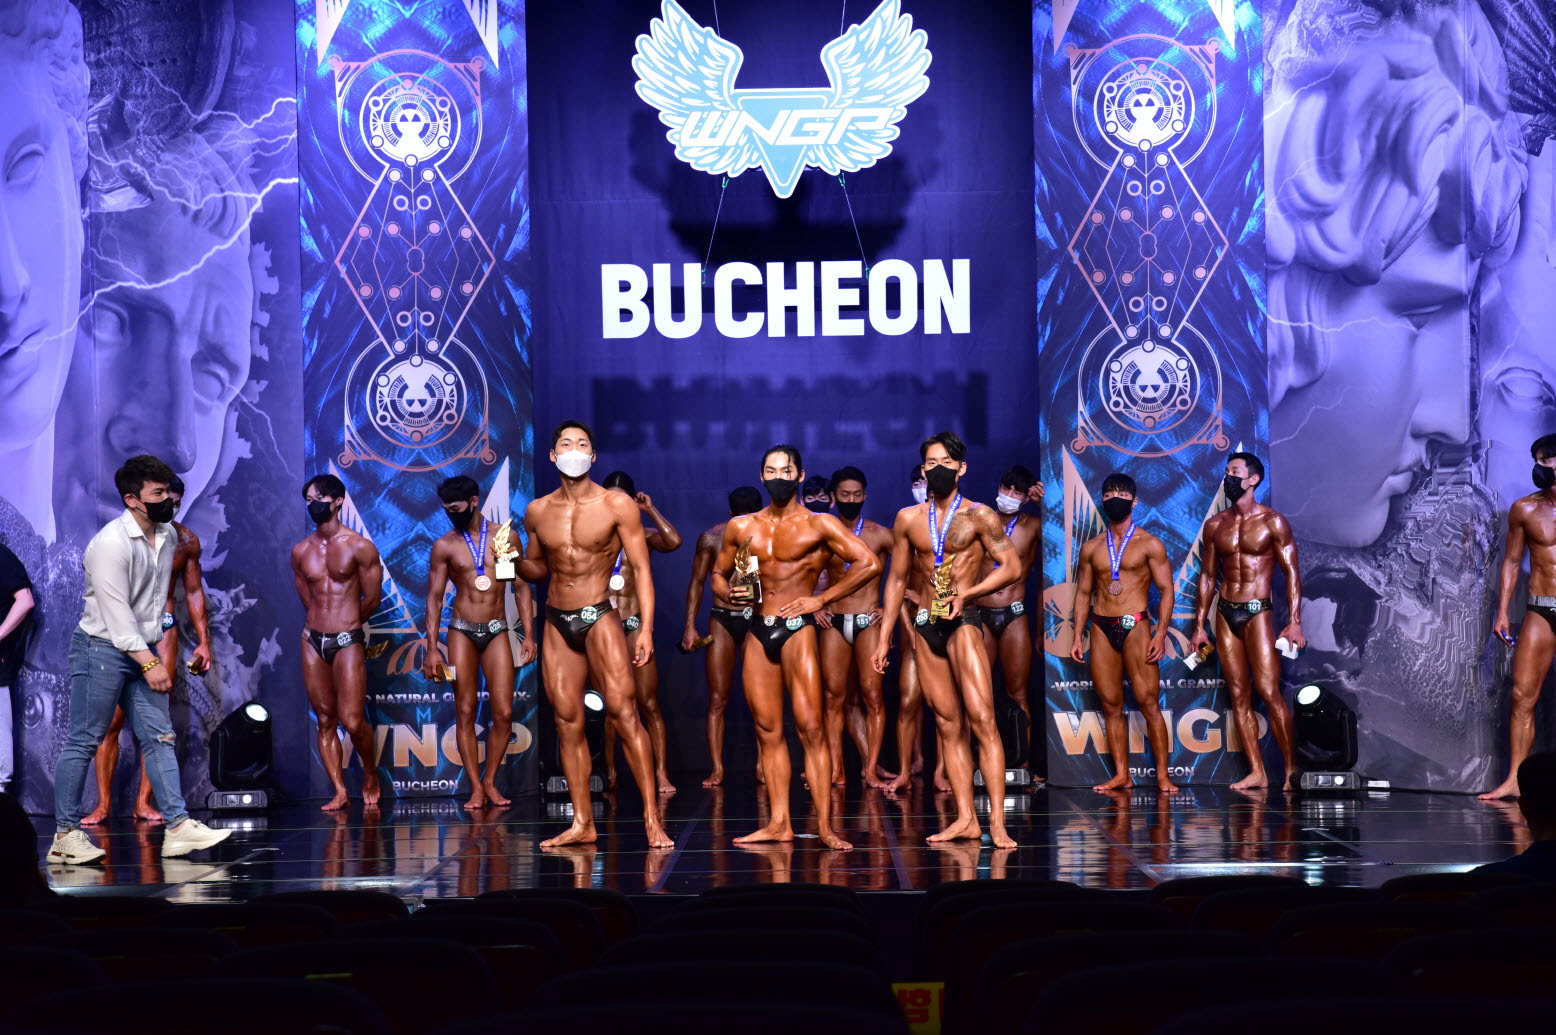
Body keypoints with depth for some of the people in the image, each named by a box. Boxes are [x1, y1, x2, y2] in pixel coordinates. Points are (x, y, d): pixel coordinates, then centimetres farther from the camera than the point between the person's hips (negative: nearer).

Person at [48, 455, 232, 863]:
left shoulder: (168, 535, 8)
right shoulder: (111, 543, -18)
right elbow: (116, 612, -21)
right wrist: (149, 663, -22)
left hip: (143, 652, 8)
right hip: (101, 649, -8)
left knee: (159, 737, 1)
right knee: (84, 741, -3)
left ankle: (178, 827, -2)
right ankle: (65, 834, 2)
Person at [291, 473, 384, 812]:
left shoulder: (360, 547, -3)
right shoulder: (301, 551, 9)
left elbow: (372, 598, 3)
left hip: (348, 641, -4)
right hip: (313, 641, 4)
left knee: (352, 721, -11)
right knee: (325, 720, 3)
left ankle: (370, 775, 15)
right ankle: (340, 792, 8)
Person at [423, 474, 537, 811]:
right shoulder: (444, 546, 2)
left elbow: (522, 587, 7)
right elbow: (434, 597, 2)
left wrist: (528, 634, 0)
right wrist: (432, 648, -4)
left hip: (497, 631, 1)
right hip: (462, 631, -1)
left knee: (504, 713, -4)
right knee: (465, 711, -3)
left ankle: (490, 782, 10)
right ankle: (476, 788, 1)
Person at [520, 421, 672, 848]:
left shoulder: (617, 506, -3)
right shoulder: (538, 511, 8)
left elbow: (641, 568, -4)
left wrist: (646, 627, -13)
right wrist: (513, 561, -3)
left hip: (599, 617, -4)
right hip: (557, 622, 4)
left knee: (623, 713, -12)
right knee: (567, 721, 3)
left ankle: (652, 819, -11)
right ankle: (582, 823, 8)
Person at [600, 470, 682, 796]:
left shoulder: (641, 536, 8)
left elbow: (673, 541, -10)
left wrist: (651, 510, -1)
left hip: (635, 625, -1)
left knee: (648, 704, -4)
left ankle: (661, 773, -5)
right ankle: (610, 774, 11)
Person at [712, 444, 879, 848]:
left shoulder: (819, 524, 0)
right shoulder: (741, 527, 13)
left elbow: (869, 563, -6)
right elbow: (718, 574, 24)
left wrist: (821, 599, -8)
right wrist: (729, 593, 0)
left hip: (797, 628, -5)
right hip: (758, 631, 5)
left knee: (811, 728, -11)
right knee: (767, 730, 4)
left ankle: (825, 825, -13)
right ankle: (779, 823, 7)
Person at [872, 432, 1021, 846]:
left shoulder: (978, 516, -1)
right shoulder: (908, 519, 11)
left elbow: (1012, 567, -4)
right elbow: (897, 579, 16)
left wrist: (965, 594, -15)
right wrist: (884, 637, 13)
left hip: (963, 622, -5)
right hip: (926, 626, 5)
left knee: (982, 719, -14)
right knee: (948, 724, 4)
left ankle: (996, 821, -17)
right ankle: (966, 818, 6)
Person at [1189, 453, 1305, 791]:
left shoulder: (1272, 522, -3)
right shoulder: (1215, 526, 11)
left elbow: (1291, 573, -4)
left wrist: (1295, 622, -13)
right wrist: (1199, 626, 13)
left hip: (1258, 612, -5)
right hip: (1225, 614, 5)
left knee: (1268, 692, -13)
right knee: (1239, 696, 2)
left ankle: (1292, 767, -4)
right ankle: (1257, 773, 4)